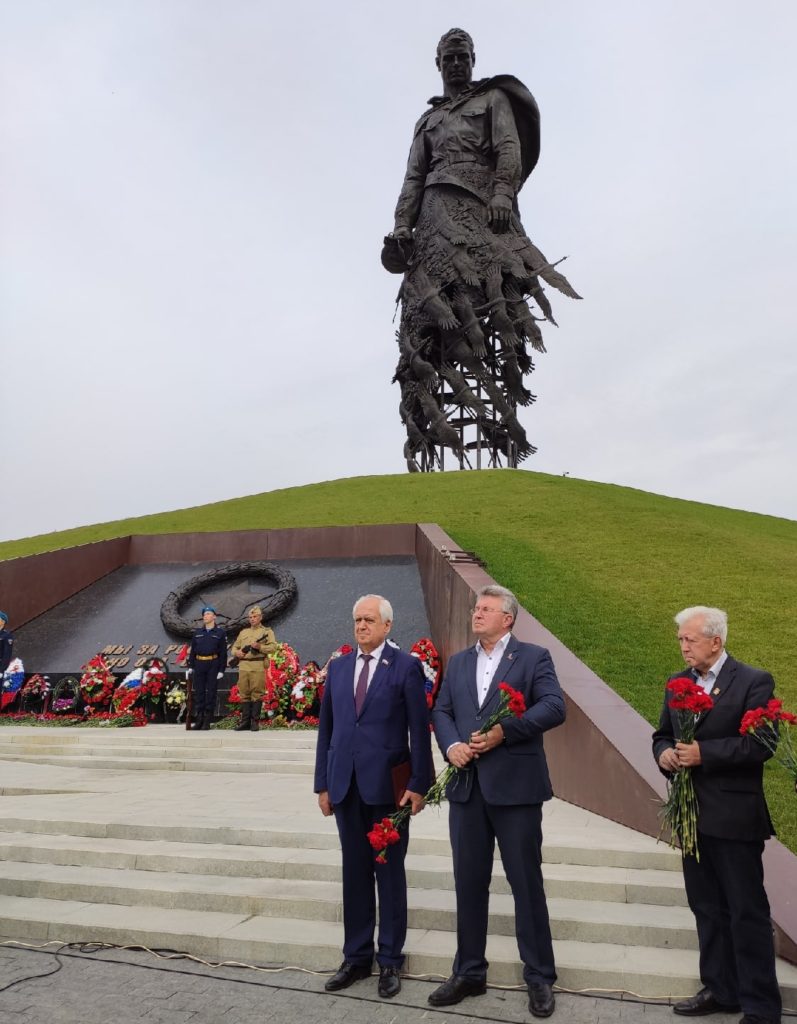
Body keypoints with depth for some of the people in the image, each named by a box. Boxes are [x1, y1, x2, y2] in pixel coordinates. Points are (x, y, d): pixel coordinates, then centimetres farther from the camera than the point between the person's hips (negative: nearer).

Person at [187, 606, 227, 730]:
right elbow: (192, 650, 13)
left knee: (211, 692, 0)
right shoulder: (197, 632, 12)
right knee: (198, 692, 4)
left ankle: (207, 721, 5)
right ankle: (198, 720, 11)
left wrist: (221, 670, -8)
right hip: (199, 665, 3)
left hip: (213, 665, -3)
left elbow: (223, 652, -2)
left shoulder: (220, 633, 2)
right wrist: (190, 666, 5)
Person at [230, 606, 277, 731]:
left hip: (258, 667, -4)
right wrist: (236, 652, 2)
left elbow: (273, 647, -4)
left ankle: (255, 721, 2)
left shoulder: (267, 631, 7)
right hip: (243, 666, 5)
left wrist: (260, 647, -17)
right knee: (244, 694, 5)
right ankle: (245, 721, 11)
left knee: (257, 694, -4)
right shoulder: (243, 632, 22)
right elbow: (234, 647, 24)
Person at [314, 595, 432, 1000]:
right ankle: (356, 956, 28)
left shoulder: (406, 666, -5)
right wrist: (323, 783, 8)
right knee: (354, 873, 14)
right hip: (346, 785, 4)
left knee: (390, 874, 9)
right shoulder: (337, 667, 8)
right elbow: (326, 728, 10)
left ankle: (390, 960, 24)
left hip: (388, 784, -4)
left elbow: (419, 729, -6)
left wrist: (418, 784, -9)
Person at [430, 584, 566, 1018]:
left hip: (514, 786, -4)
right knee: (468, 883, 14)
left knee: (527, 884, 7)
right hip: (466, 786, 5)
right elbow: (441, 711, 10)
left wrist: (503, 731, -21)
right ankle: (469, 972, 30)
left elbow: (554, 707, -14)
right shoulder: (458, 662, 13)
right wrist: (451, 745, -9)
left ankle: (539, 977, 25)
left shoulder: (534, 657, -2)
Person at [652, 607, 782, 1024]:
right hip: (692, 814, 7)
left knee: (747, 912, 5)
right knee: (707, 908, 17)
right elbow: (662, 734, 14)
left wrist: (704, 753, -22)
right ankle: (720, 990, 32)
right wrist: (663, 753, -8)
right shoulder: (678, 683, 9)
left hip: (734, 816, -6)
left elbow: (761, 744, -18)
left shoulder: (754, 681, -10)